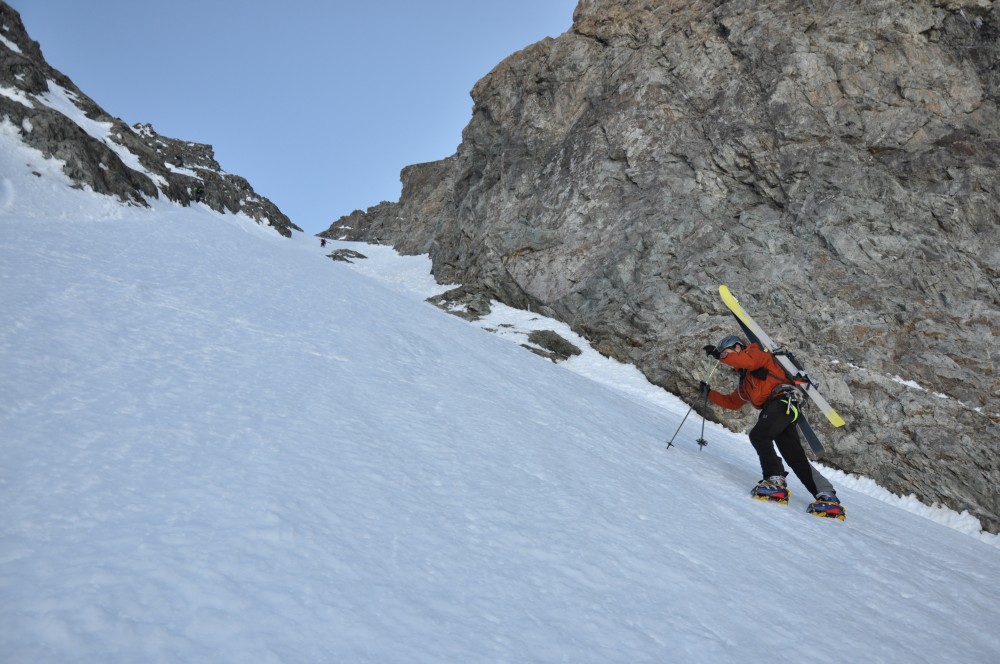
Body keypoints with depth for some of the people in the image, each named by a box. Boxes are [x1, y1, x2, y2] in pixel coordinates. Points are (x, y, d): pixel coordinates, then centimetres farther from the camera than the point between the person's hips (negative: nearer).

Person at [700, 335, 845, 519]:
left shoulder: (756, 353, 10)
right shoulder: (744, 381, 35)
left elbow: (748, 361, -14)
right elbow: (732, 402, 35)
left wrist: (721, 355, -11)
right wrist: (709, 393, 31)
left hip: (782, 401, -9)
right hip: (771, 410, 9)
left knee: (758, 435, -27)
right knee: (796, 458, 0)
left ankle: (775, 480, -30)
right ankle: (826, 495, -4)